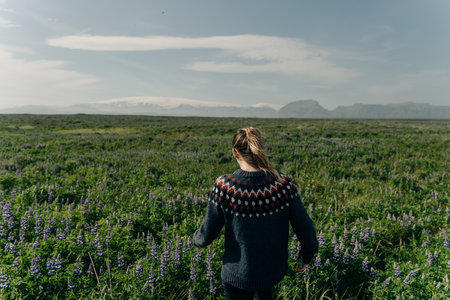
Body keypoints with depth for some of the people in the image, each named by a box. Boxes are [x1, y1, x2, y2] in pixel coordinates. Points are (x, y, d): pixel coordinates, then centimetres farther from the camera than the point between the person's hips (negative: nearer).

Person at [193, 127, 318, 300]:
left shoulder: (224, 187, -24)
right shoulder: (282, 183, -19)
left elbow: (208, 233, -12)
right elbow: (304, 227, -11)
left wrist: (198, 240, 11)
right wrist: (307, 255, 10)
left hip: (238, 274, -2)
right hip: (275, 269, 3)